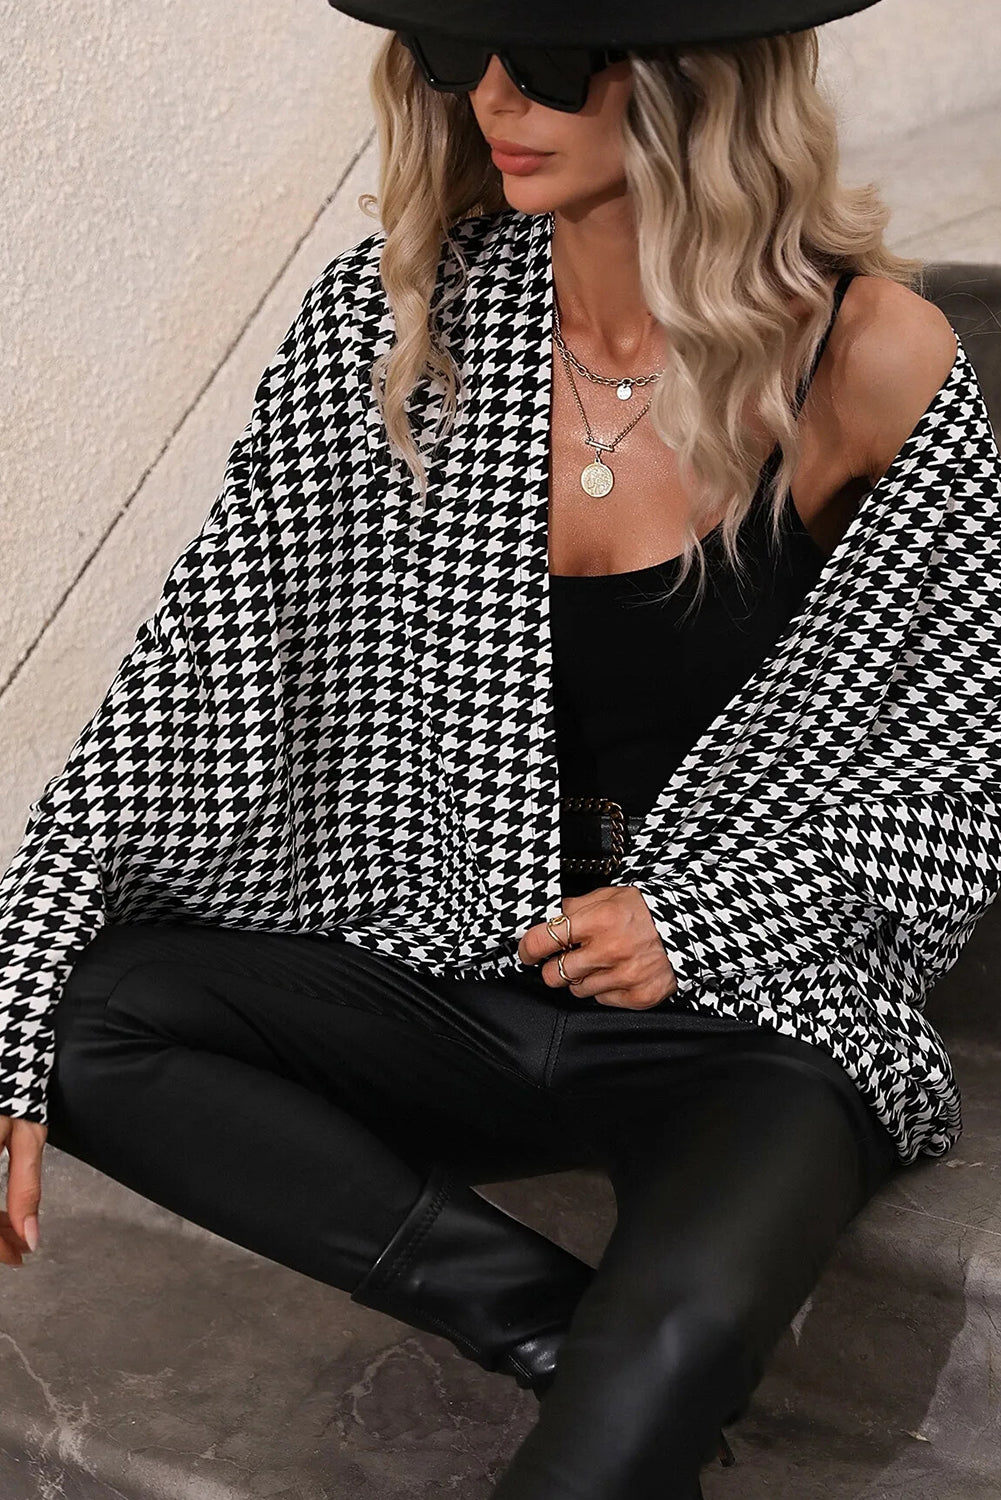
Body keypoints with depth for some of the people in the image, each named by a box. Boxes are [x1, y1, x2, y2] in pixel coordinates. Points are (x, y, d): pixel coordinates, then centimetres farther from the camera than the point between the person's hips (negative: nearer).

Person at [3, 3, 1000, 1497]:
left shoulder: (869, 356, -11)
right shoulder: (390, 322, -4)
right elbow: (200, 677, -7)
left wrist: (704, 920, -11)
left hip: (754, 1008, -5)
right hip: (455, 982, 5)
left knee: (676, 1335, -36)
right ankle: (566, 1325, -17)